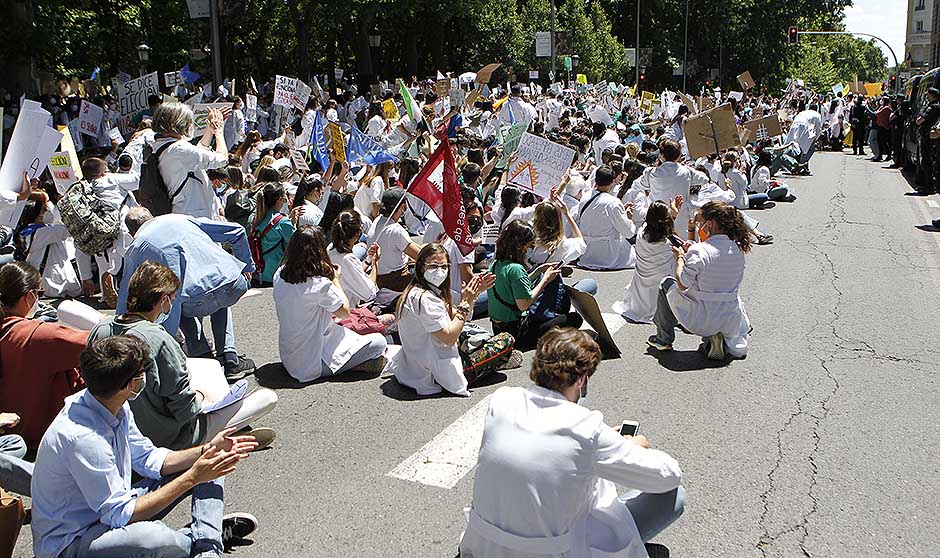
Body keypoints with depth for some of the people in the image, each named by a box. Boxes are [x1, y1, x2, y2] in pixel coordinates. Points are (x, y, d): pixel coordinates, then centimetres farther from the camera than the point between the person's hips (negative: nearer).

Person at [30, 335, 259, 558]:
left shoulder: (116, 407, -5)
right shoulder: (82, 439, -33)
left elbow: (148, 459, 8)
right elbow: (120, 514, -27)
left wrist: (208, 450, -5)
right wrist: (191, 478, -25)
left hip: (111, 505, 9)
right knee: (155, 539, -39)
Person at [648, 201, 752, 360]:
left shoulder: (698, 251, -20)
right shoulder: (738, 250, 0)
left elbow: (682, 285, -13)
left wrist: (680, 257, 2)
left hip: (700, 321, -5)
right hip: (731, 321, 5)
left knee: (666, 284, 19)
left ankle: (664, 340, 27)